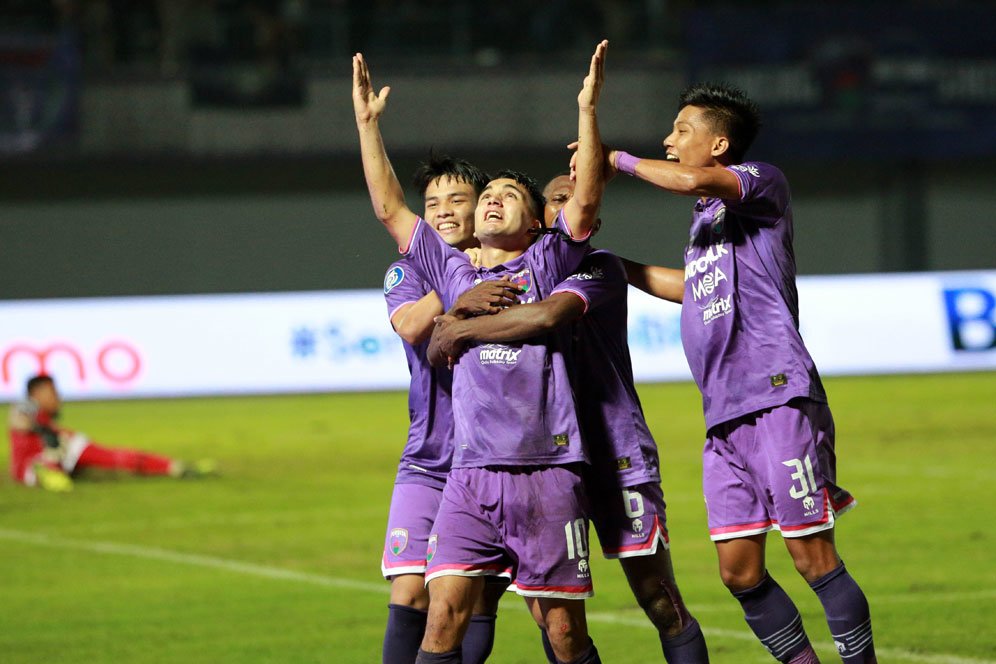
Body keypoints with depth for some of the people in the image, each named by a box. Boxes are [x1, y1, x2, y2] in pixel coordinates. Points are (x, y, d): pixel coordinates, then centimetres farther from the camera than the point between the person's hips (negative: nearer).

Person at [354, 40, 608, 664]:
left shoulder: (546, 262, 11)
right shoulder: (451, 270, 19)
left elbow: (586, 201, -2)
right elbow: (390, 208, 19)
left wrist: (588, 109, -9)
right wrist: (368, 123, 16)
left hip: (548, 470, -2)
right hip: (472, 473, 2)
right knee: (444, 612, -10)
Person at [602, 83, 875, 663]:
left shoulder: (763, 181, -1)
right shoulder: (705, 216, 24)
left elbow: (692, 181, -19)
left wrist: (620, 160, -8)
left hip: (779, 399, -8)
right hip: (725, 418, 8)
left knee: (814, 558, -9)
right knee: (740, 571, 2)